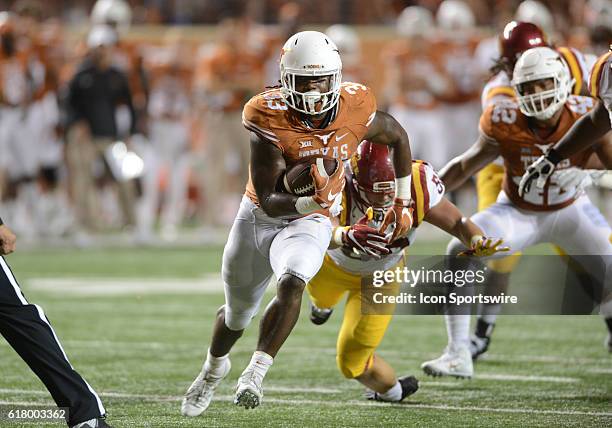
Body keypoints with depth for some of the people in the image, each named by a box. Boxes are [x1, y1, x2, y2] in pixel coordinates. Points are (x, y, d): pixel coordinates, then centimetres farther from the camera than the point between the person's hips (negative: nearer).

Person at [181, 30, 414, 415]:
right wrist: (308, 202, -47)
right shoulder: (270, 118, -26)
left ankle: (255, 374, -33)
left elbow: (398, 137, 5)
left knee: (291, 282, -34)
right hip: (259, 217, 0)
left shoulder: (356, 110, -19)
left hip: (309, 225, 0)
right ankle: (214, 368, 50)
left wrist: (403, 201, 7)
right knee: (238, 313, 19)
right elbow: (268, 200, -28)